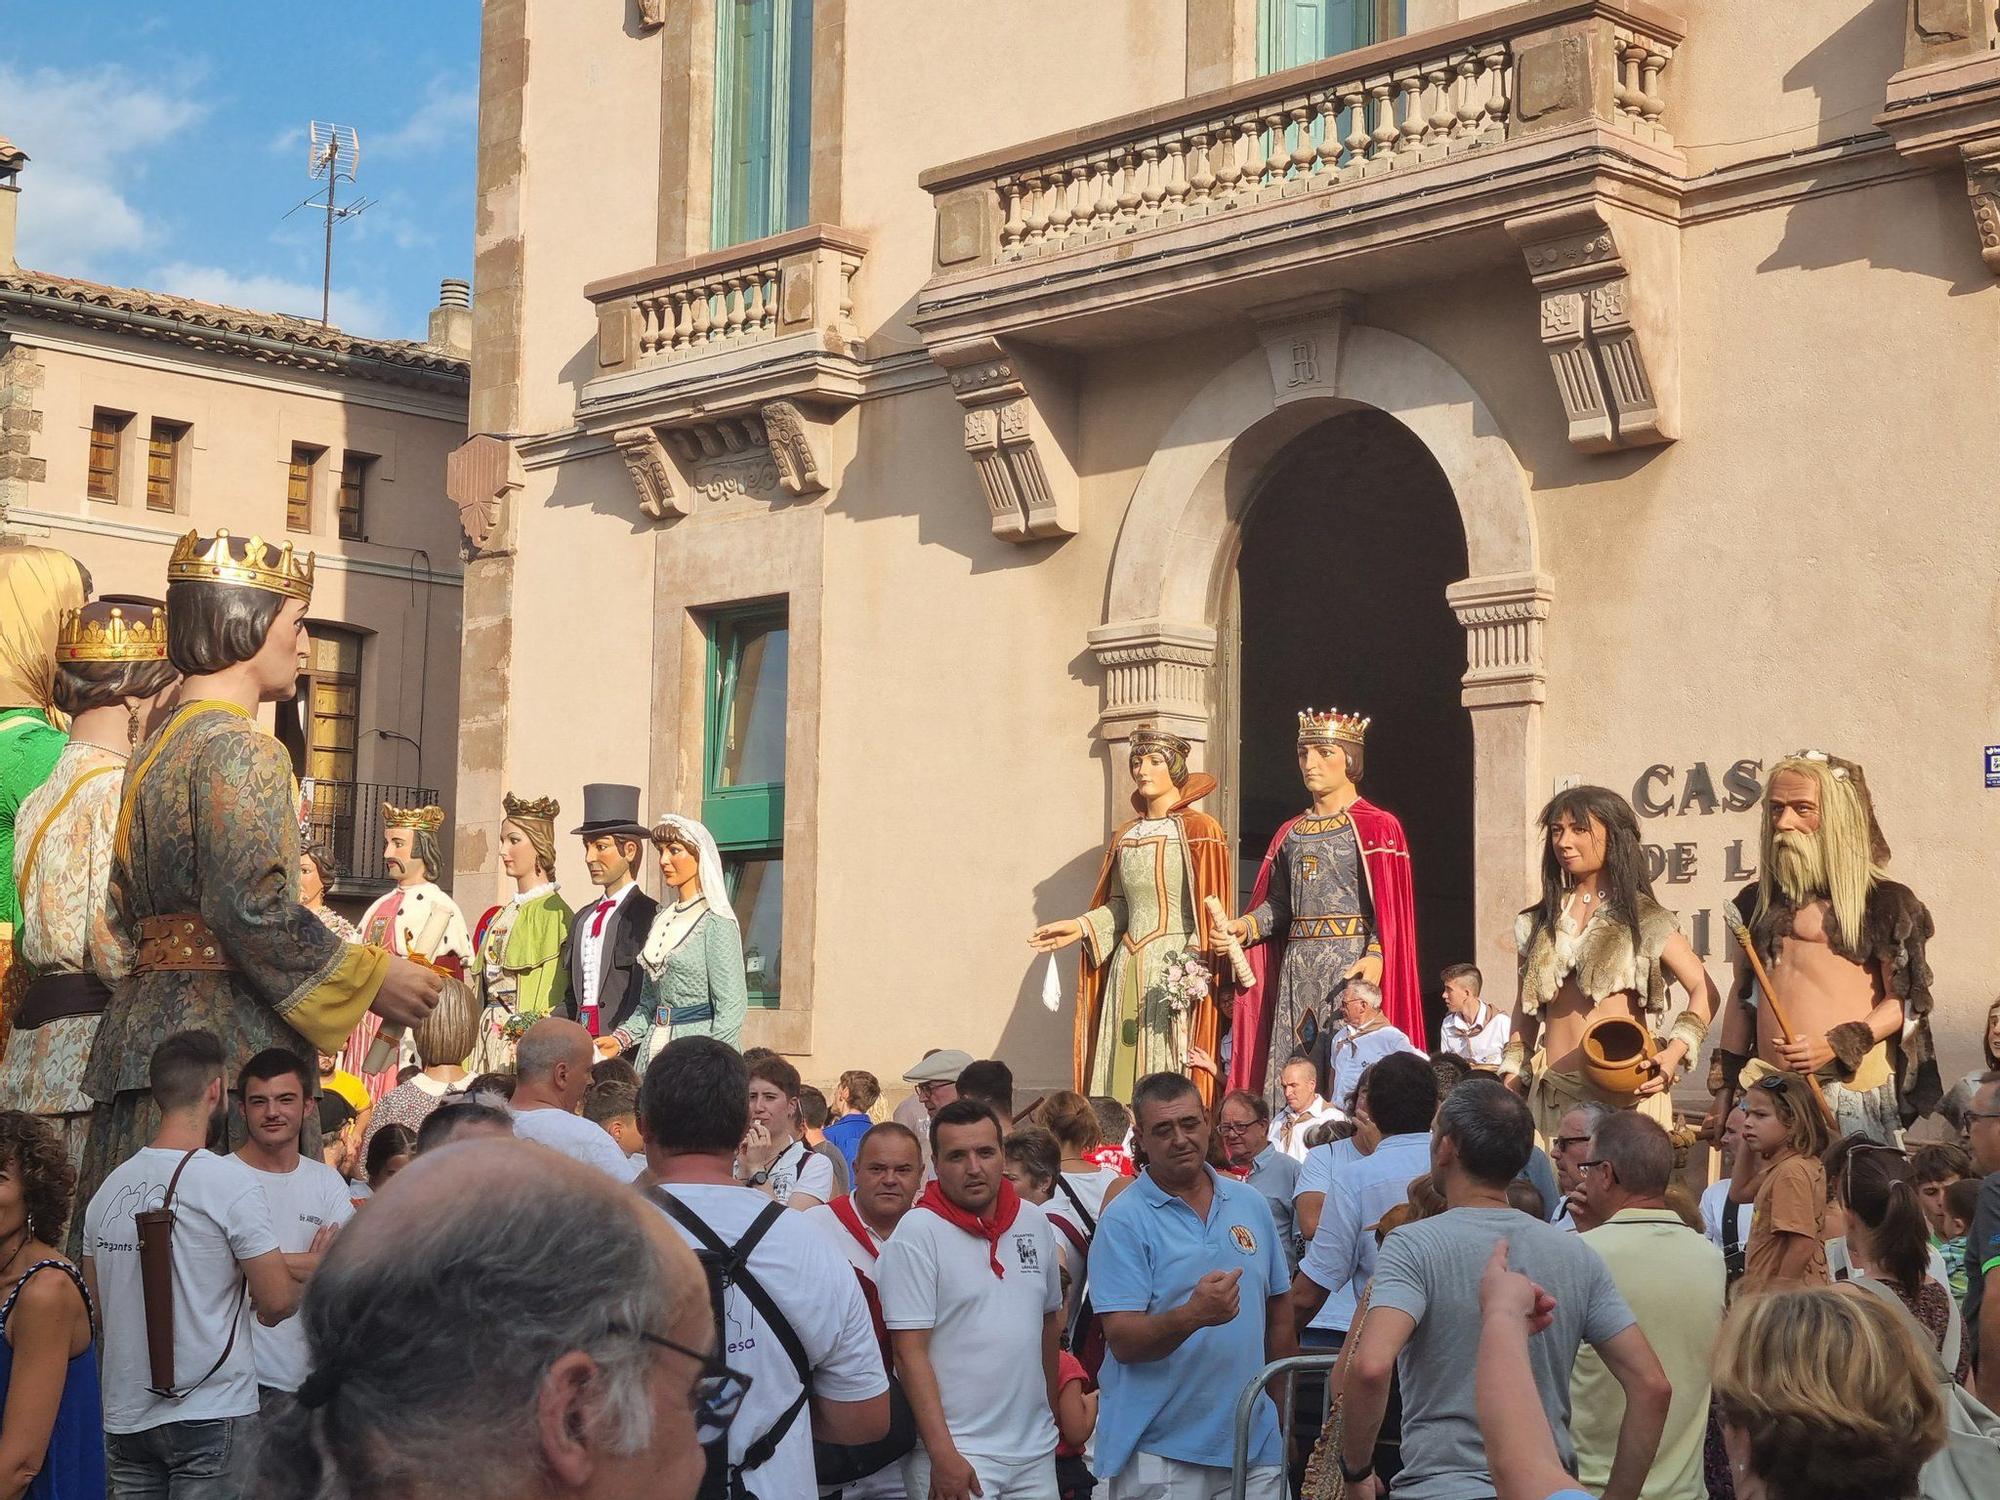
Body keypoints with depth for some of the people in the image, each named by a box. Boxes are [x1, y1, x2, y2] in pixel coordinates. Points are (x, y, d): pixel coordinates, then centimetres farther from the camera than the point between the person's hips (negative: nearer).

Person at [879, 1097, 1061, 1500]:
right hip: (957, 1455, -5)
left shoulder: (1035, 1223, 8)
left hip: (1036, 1451, 5)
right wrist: (942, 1454, -18)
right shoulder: (917, 1233, -9)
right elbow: (910, 1351, -13)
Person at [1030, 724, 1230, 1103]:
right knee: (1120, 1075, 2)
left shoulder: (1198, 831, -3)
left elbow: (1209, 913, -9)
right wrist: (1080, 927, 3)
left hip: (1177, 969, -6)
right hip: (1127, 970, 6)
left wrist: (1195, 973, -18)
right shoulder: (1125, 836, 16)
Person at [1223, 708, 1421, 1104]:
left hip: (1351, 965, -6)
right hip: (1297, 967, 6)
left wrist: (1376, 957, -23)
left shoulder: (1377, 828, -1)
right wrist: (1245, 925, -2)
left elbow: (1390, 907, -9)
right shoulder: (1290, 834, 18)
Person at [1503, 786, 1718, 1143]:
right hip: (1554, 1092, 3)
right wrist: (1509, 1089, 12)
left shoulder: (1643, 919, 3)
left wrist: (1675, 1052, -16)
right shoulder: (1538, 924, 14)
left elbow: (1704, 991, -1)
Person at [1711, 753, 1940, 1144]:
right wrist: (1723, 1086, 18)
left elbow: (1904, 1001, -1)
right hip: (1769, 1091, 4)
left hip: (1852, 1084, -4)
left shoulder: (1884, 902, 2)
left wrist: (1837, 1046, -14)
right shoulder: (1757, 900, 17)